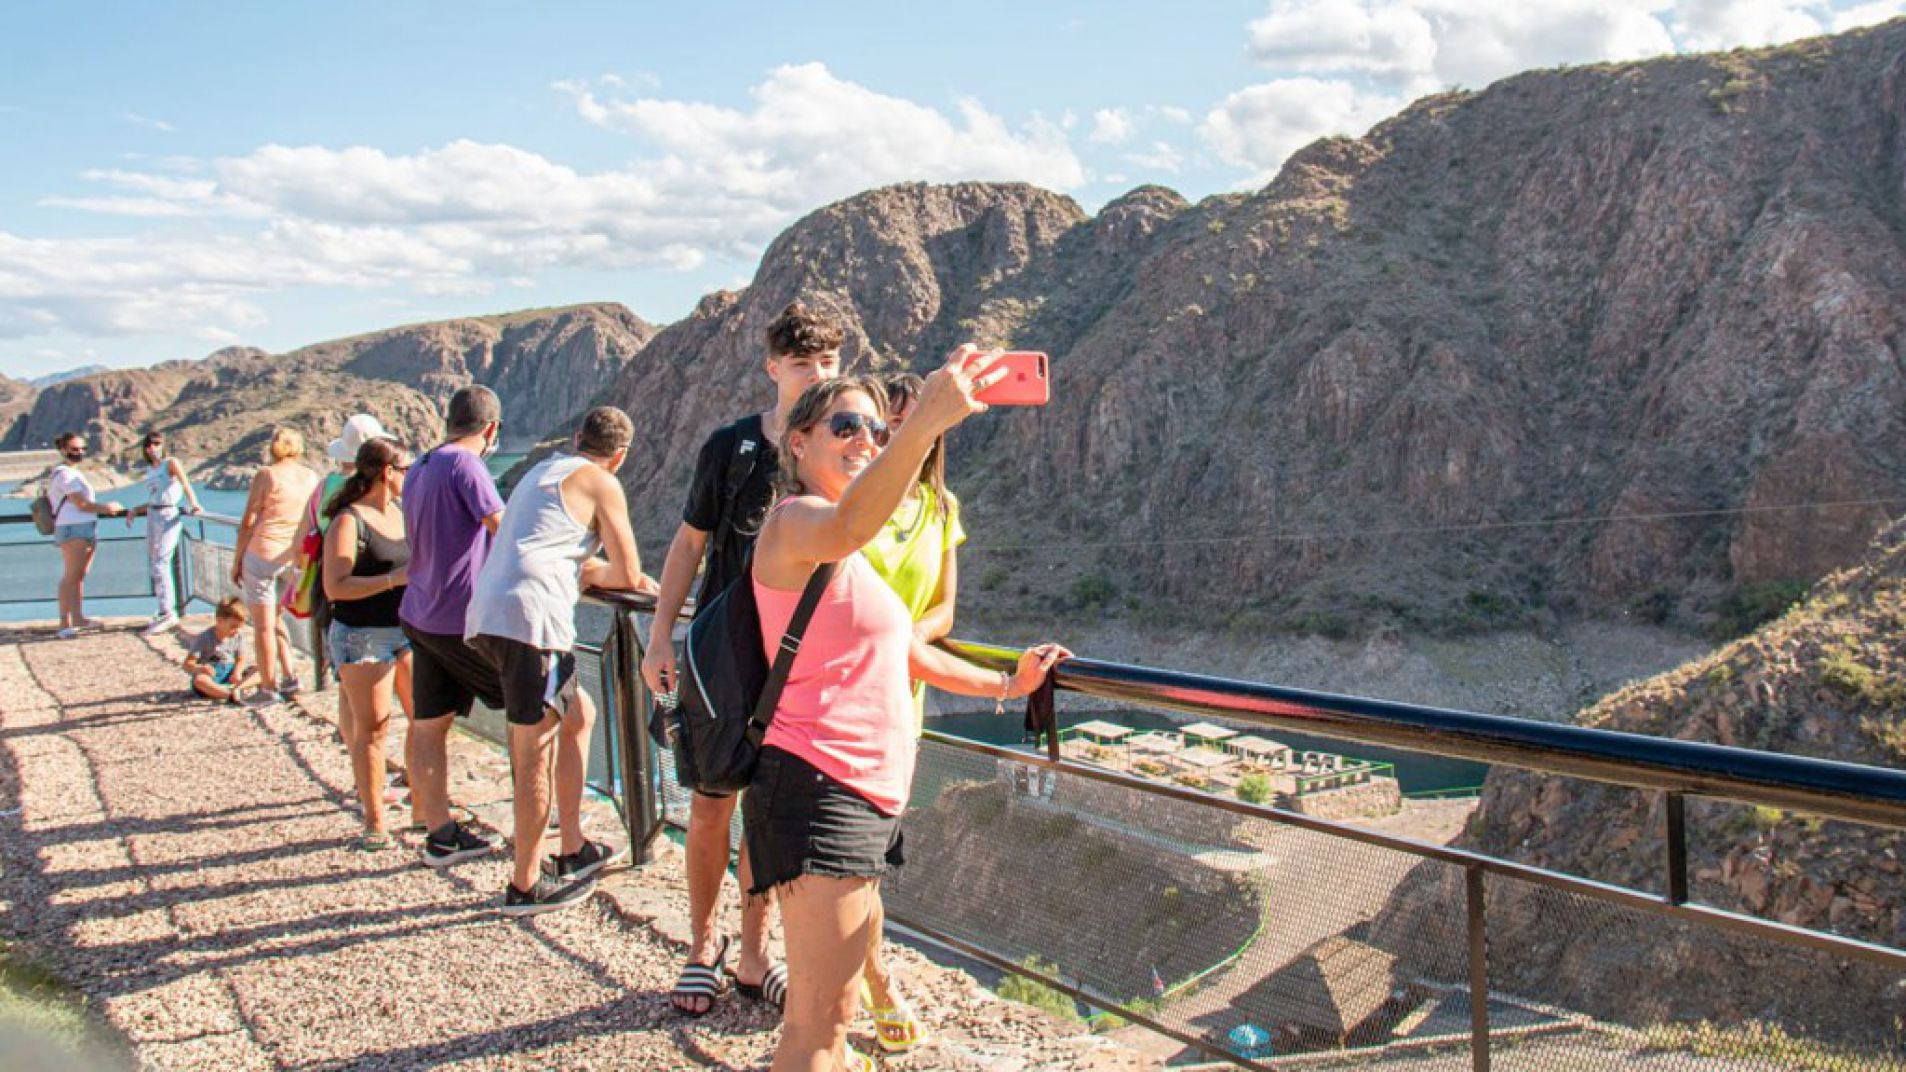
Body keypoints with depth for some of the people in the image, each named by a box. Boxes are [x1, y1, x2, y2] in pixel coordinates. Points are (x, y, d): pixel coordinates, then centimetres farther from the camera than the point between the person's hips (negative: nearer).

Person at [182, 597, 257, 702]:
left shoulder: (238, 638, 2)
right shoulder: (204, 639, -12)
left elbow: (240, 660, 7)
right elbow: (188, 665, -15)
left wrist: (237, 672, -17)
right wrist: (200, 669, -40)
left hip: (230, 676, 5)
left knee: (256, 670, -16)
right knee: (199, 680, -38)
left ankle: (237, 689, -42)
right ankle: (231, 694, -53)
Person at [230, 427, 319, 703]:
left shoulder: (266, 474, -7)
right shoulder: (311, 477, 7)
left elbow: (248, 522, -8)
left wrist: (237, 560, -1)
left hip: (263, 554, -5)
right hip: (295, 557, 5)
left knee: (263, 625, 3)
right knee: (275, 618, 21)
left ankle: (269, 688, 7)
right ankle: (288, 677, 16)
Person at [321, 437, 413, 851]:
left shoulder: (402, 511, 10)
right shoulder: (348, 521, -12)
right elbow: (335, 587, -20)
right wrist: (395, 578, -25)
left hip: (408, 630, 7)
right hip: (364, 635, -7)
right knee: (371, 728, -2)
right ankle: (374, 822, 8)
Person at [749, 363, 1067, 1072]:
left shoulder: (848, 559, 20)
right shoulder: (795, 521, -12)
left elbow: (905, 653, 29)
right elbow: (846, 524, -38)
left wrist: (1004, 684, 32)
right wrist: (925, 423, -53)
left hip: (867, 794, 10)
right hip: (818, 785, -10)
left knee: (832, 1002, 22)